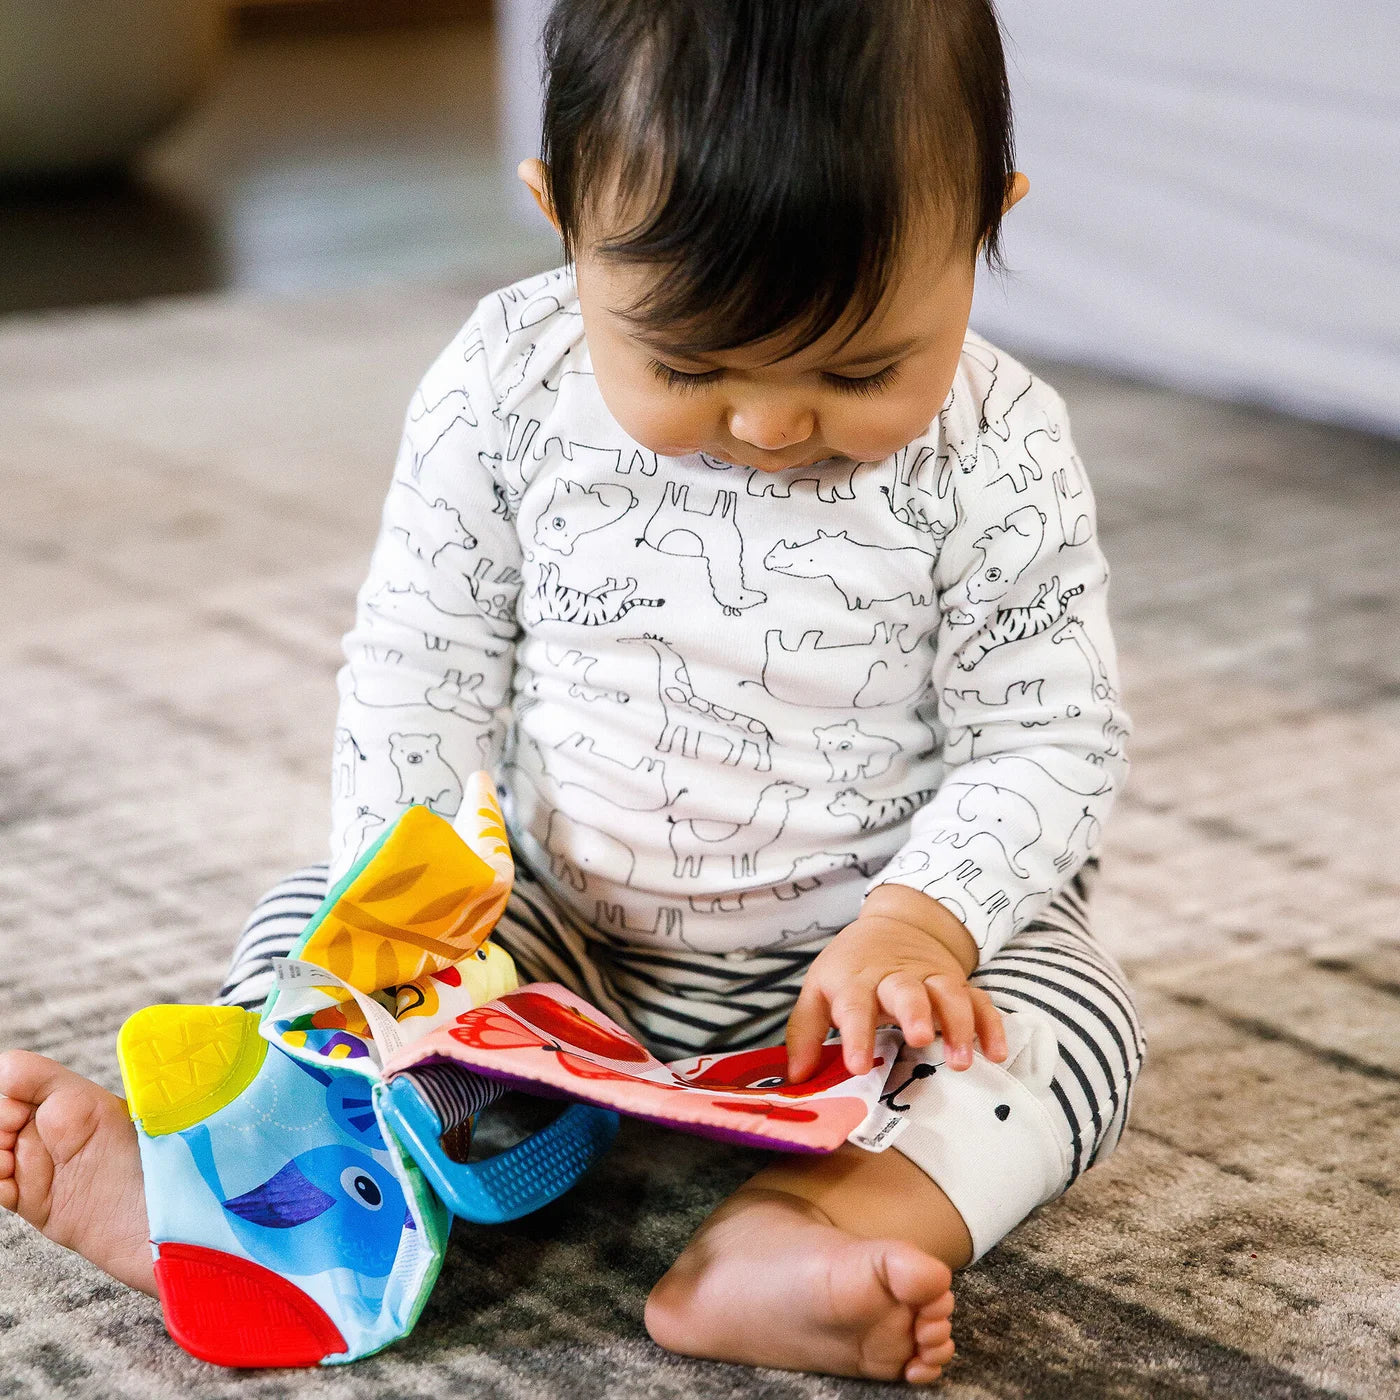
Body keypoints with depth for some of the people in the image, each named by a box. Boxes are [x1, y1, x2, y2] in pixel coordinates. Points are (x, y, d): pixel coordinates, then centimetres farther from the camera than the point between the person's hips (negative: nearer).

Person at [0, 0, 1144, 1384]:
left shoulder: (994, 464, -18)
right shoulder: (508, 385, -13)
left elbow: (1047, 740, -11)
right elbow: (418, 669, -5)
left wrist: (920, 925, -29)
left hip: (852, 953, -2)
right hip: (562, 931, 3)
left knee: (1071, 1013, -27)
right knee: (309, 918, -8)